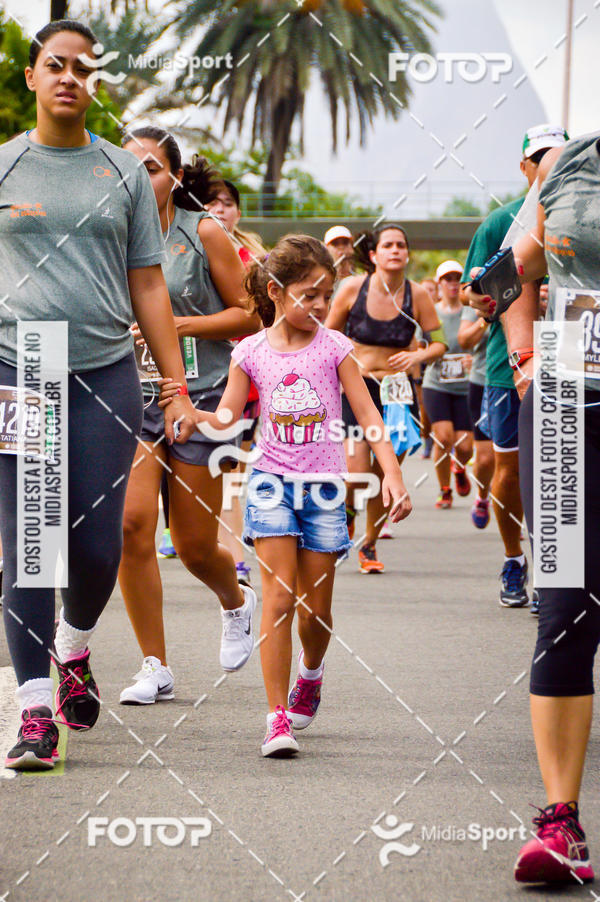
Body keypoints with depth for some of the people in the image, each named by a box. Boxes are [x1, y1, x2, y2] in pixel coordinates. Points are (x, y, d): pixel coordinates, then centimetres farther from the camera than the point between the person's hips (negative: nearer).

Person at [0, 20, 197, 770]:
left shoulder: (124, 173, 10)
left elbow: (148, 289, 11)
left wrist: (179, 392, 7)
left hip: (106, 373, 1)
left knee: (98, 545, -2)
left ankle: (74, 649, 29)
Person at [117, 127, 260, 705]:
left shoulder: (204, 234, -4)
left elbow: (249, 314, -1)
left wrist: (179, 325, -12)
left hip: (200, 393, -2)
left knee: (195, 547, 3)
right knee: (129, 522, -17)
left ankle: (236, 601, 41)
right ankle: (155, 667, -4)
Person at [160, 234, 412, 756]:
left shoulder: (333, 347, 0)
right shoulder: (252, 352, 2)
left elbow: (367, 414, -1)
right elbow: (228, 416, 5)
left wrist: (392, 473, -10)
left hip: (324, 487, 1)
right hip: (273, 483, -1)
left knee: (316, 608, 6)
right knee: (279, 599, -10)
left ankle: (311, 673, 39)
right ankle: (278, 718, -8)